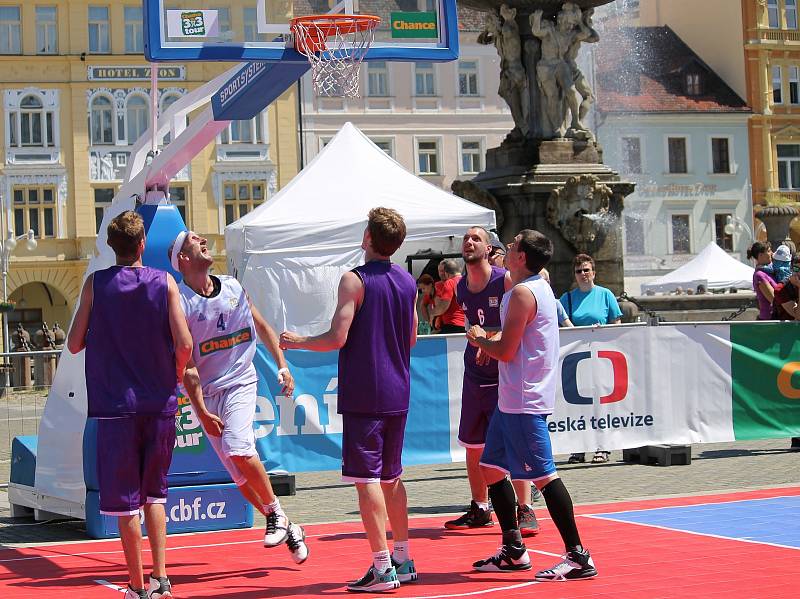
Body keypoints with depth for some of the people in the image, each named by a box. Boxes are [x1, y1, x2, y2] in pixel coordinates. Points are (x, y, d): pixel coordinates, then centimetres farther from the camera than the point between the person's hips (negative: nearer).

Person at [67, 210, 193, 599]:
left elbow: (74, 344, 0)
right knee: (154, 493, 17)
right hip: (160, 404, 2)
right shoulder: (164, 282, -1)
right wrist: (174, 379, 11)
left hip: (115, 405, -2)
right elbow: (184, 343, -7)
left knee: (125, 499, 3)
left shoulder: (96, 284, -3)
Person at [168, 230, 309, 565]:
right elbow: (185, 366, -11)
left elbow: (262, 327, 18)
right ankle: (286, 527, 14)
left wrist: (282, 366, 11)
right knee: (239, 475, -1)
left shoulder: (233, 287, 4)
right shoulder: (180, 303, -8)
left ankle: (276, 514, -8)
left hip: (240, 383, 1)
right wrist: (202, 411, -15)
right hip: (206, 394, -1)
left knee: (238, 449, -25)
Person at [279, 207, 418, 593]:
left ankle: (382, 569, -7)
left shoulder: (355, 280, -12)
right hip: (398, 394, 7)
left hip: (363, 395, -7)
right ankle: (403, 561, 22)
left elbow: (337, 338, -16)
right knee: (391, 477, 17)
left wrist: (298, 342, 1)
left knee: (366, 478, -5)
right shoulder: (408, 282, 9)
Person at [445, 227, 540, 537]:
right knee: (473, 445, 9)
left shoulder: (506, 280, -10)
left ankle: (525, 510, -2)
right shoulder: (460, 288, 8)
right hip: (474, 376, 6)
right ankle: (479, 509, 20)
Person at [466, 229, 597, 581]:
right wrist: (489, 340, 9)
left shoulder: (523, 293, -16)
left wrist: (480, 340, 0)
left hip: (523, 401, -10)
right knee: (491, 468, 14)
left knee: (543, 475, -8)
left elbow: (506, 351, -18)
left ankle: (579, 558, -5)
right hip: (512, 398, 10)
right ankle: (513, 552, 21)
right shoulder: (538, 287, 15)